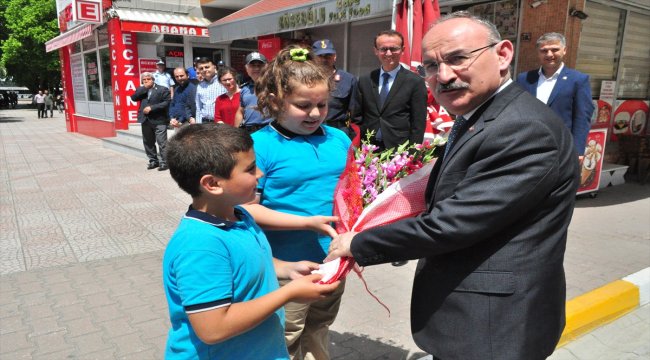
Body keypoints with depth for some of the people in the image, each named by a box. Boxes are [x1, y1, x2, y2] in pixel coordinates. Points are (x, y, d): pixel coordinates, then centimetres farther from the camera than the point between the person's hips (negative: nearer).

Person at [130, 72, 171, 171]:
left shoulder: (163, 89, -1)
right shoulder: (141, 90, 14)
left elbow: (166, 103, -11)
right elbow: (133, 98, -2)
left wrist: (151, 108, -16)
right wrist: (144, 88, -7)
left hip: (159, 120, -6)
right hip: (145, 120, 6)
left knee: (162, 142, -7)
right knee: (148, 142, 12)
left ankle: (164, 162, 0)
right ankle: (153, 160, 23)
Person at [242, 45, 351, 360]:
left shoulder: (339, 139, 3)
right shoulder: (261, 145, -14)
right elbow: (248, 209, -17)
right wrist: (306, 223, -23)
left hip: (334, 261, 5)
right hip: (288, 268, -5)